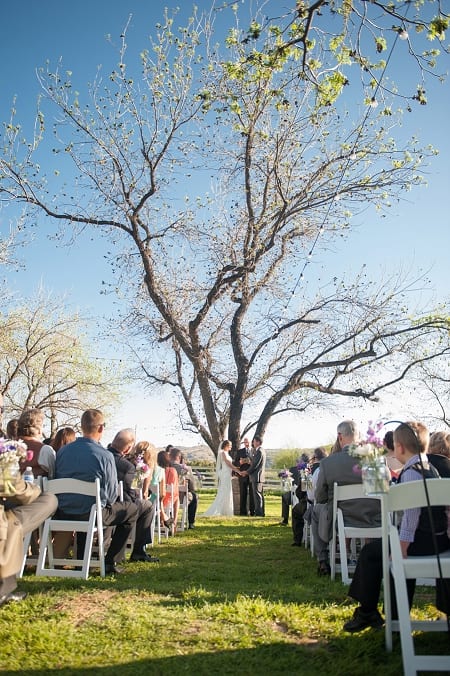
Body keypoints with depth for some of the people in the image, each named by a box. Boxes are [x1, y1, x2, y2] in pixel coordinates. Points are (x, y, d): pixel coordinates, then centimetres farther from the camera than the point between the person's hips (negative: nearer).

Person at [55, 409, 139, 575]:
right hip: (92, 514, -6)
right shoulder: (105, 455, -16)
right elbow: (112, 494, -10)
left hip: (63, 513, 6)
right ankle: (109, 561, 12)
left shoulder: (62, 451, 0)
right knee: (131, 509, 16)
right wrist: (105, 502, 13)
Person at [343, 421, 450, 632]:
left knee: (370, 552, -2)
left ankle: (367, 612, 11)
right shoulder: (430, 469, 11)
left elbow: (411, 512, -23)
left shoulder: (411, 473, -17)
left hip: (422, 540, -10)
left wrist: (403, 546, -22)